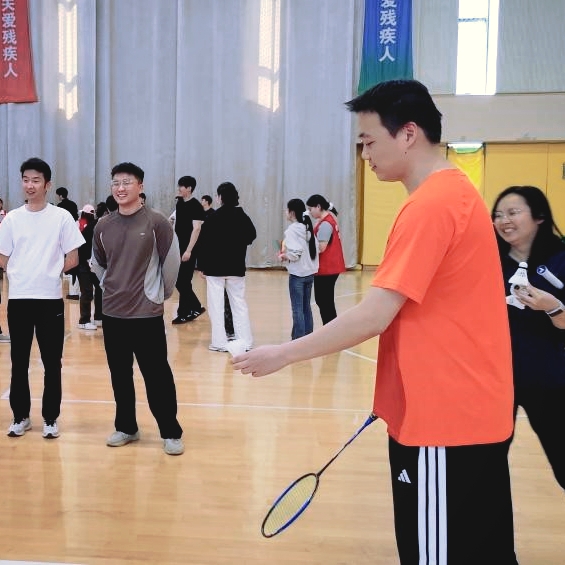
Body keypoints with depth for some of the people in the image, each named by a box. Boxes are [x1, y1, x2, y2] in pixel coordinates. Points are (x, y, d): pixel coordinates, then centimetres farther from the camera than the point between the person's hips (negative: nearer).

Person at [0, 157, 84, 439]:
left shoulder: (61, 217, -2)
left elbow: (72, 259, 0)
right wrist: (23, 276, 1)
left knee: (52, 363, 4)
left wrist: (48, 274, 0)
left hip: (50, 299, -2)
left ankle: (50, 418, 16)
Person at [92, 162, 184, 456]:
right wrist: (112, 288, 15)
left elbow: (172, 262, -4)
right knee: (120, 375, 13)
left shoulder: (156, 222, -9)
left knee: (157, 375, -1)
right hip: (112, 313, 5)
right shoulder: (103, 226, 5)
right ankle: (126, 427, 28)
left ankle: (171, 433, 11)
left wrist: (161, 294, 4)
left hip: (147, 313, -4)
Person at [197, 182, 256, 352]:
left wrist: (202, 266, -4)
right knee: (239, 304, 10)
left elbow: (204, 243, -10)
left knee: (216, 306, 2)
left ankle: (220, 342, 2)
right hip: (236, 267, 4)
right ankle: (245, 341, 11)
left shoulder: (213, 218, -11)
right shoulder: (242, 216, 1)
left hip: (215, 267, -4)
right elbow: (251, 236, 16)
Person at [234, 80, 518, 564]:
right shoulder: (456, 192, 12)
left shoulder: (430, 205, -19)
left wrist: (283, 355, -13)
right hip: (474, 414, 10)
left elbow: (373, 317, -22)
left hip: (446, 422, -10)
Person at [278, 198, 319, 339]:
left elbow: (295, 253, -21)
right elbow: (315, 249, 9)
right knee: (306, 307, 14)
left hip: (297, 274, -8)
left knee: (297, 309, -3)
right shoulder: (308, 228, 10)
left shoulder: (292, 229, -13)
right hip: (309, 272, 8)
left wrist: (284, 256, -3)